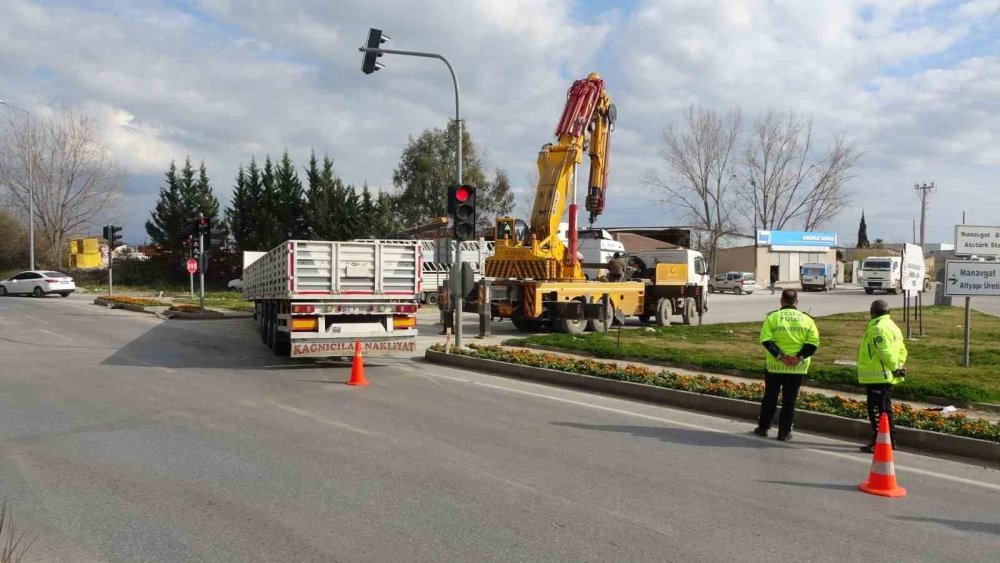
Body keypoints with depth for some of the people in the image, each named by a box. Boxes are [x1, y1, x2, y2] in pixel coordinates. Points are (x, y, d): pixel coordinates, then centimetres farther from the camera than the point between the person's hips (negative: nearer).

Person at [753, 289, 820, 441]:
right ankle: (784, 432, 11)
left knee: (770, 397, 14)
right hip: (798, 368, 1)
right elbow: (813, 343, -7)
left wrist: (780, 356, -15)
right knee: (789, 400, 8)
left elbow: (766, 340, -14)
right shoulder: (806, 319, 2)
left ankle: (763, 427, 22)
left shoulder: (772, 317, -3)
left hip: (774, 365, -1)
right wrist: (800, 357, -12)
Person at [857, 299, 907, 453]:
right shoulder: (892, 326, 16)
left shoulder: (877, 327, -17)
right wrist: (898, 365, 6)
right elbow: (902, 349, 17)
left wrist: (895, 367, -14)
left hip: (877, 377, -10)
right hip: (886, 376, 10)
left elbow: (885, 352, -24)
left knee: (877, 411, -7)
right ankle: (890, 441, 25)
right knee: (885, 409, 18)